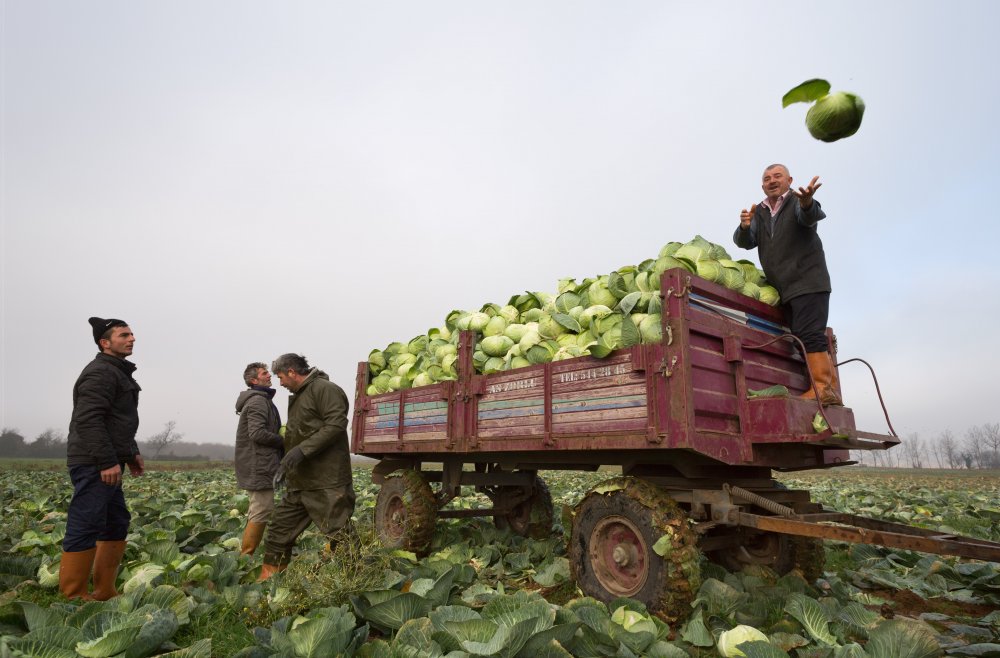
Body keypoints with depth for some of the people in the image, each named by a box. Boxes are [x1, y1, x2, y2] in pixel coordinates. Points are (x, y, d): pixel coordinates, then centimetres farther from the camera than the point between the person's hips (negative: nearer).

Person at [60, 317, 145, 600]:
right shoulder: (100, 372, -13)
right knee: (85, 529, -7)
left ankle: (104, 592, 22)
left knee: (117, 524, 14)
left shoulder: (118, 373, 20)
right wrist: (107, 462, -24)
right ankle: (73, 597, 1)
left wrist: (131, 453, 21)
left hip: (107, 464, 11)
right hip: (93, 465, -11)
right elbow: (88, 421, -23)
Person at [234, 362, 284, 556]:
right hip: (259, 466, -11)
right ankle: (246, 556, -3)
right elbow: (257, 433, -22)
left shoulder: (261, 400, 22)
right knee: (262, 510, -9)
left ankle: (245, 555, 23)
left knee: (257, 511, 16)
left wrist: (282, 438, 6)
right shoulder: (258, 401, -13)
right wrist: (284, 441, -11)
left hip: (256, 466, 11)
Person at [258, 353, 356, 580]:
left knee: (339, 535, -5)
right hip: (300, 483, 10)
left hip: (327, 483, -10)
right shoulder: (298, 396, 21)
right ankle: (267, 581, 28)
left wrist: (303, 449, -26)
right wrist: (288, 461, 23)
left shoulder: (325, 389, -12)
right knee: (279, 531, 15)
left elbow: (336, 424, -23)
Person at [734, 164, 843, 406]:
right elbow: (745, 242, 2)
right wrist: (744, 226, -22)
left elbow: (811, 216, -24)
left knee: (809, 334, -17)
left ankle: (823, 387, -18)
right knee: (800, 338, 3)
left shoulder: (797, 201, 0)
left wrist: (807, 202, -48)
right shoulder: (759, 213, 16)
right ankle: (830, 392, 6)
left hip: (808, 281, -6)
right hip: (785, 289, 6)